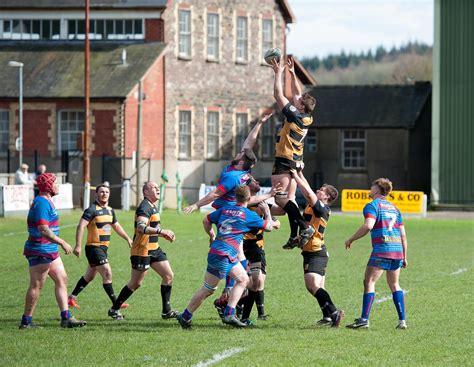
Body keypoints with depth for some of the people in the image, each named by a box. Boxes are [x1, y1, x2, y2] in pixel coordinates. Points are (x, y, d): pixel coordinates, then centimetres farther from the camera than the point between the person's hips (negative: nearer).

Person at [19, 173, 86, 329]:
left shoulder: (46, 201, 15)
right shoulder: (42, 203, -18)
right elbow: (43, 230, -26)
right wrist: (62, 243, -23)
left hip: (50, 251, 11)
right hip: (40, 251, -11)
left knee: (62, 280, 9)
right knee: (36, 286, -4)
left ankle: (66, 318, 9)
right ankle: (26, 321, 3)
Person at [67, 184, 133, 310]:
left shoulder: (110, 210, 12)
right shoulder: (92, 210, -14)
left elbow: (116, 226, 28)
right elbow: (81, 226, -21)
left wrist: (128, 239, 28)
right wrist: (78, 246, -27)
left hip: (103, 248, 9)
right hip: (94, 247, -9)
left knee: (89, 276, 16)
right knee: (107, 273, -13)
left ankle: (72, 297, 27)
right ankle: (116, 304, -10)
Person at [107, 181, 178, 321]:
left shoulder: (153, 206, 16)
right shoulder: (145, 207, -17)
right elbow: (140, 227, -33)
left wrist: (164, 234, 16)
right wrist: (161, 231, -39)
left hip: (154, 249, 10)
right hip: (142, 250, -10)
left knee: (168, 276, 2)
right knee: (136, 283, -2)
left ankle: (166, 311, 7)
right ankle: (114, 309, 12)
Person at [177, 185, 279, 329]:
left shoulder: (225, 209, 12)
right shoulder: (249, 215, -5)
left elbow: (206, 221, 20)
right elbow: (268, 227, 7)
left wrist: (212, 236, 33)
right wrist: (267, 211, 24)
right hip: (223, 255, -8)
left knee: (243, 279, 17)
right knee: (208, 289, 2)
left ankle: (229, 314, 12)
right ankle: (185, 317, 6)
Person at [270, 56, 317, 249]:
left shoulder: (295, 116, -17)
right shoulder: (306, 118, 5)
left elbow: (278, 95, -14)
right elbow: (297, 92, 19)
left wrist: (279, 73, -6)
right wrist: (292, 73, 20)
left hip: (284, 162, -9)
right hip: (296, 162, 9)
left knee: (281, 199, -10)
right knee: (289, 198, 10)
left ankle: (304, 227, -21)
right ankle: (295, 237, 5)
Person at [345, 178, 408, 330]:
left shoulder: (373, 205, -1)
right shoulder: (394, 208, 21)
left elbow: (368, 226, -19)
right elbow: (403, 235, 19)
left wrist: (351, 239, -9)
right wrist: (404, 257, 22)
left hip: (381, 250, -7)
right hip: (397, 250, 7)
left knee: (369, 282, -2)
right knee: (394, 285, 16)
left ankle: (364, 319, -10)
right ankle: (402, 321, 10)